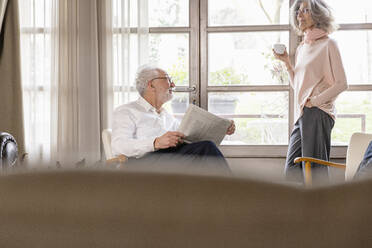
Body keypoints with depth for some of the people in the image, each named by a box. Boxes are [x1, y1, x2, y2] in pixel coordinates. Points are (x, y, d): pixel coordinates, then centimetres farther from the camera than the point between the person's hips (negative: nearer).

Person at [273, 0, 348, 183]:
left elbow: (341, 83, -7)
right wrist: (287, 62, 12)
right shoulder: (301, 48, 20)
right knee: (292, 172, 5)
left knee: (315, 171, -8)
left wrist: (315, 101, -13)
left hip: (318, 114, -8)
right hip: (301, 115, 8)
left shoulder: (327, 44, -2)